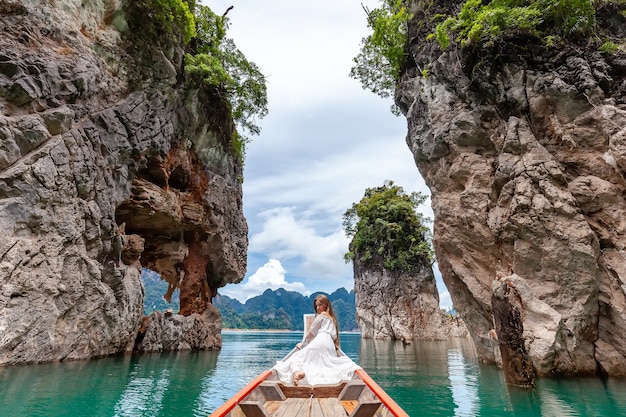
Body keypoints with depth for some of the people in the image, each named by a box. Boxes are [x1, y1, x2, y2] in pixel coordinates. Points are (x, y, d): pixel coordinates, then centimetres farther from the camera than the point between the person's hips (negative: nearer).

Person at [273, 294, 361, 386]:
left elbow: (311, 333, 11)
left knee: (297, 357, -12)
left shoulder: (321, 315, 12)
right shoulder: (332, 318, 34)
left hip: (319, 343, -8)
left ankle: (297, 371, -48)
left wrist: (302, 344, 25)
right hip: (330, 346, 8)